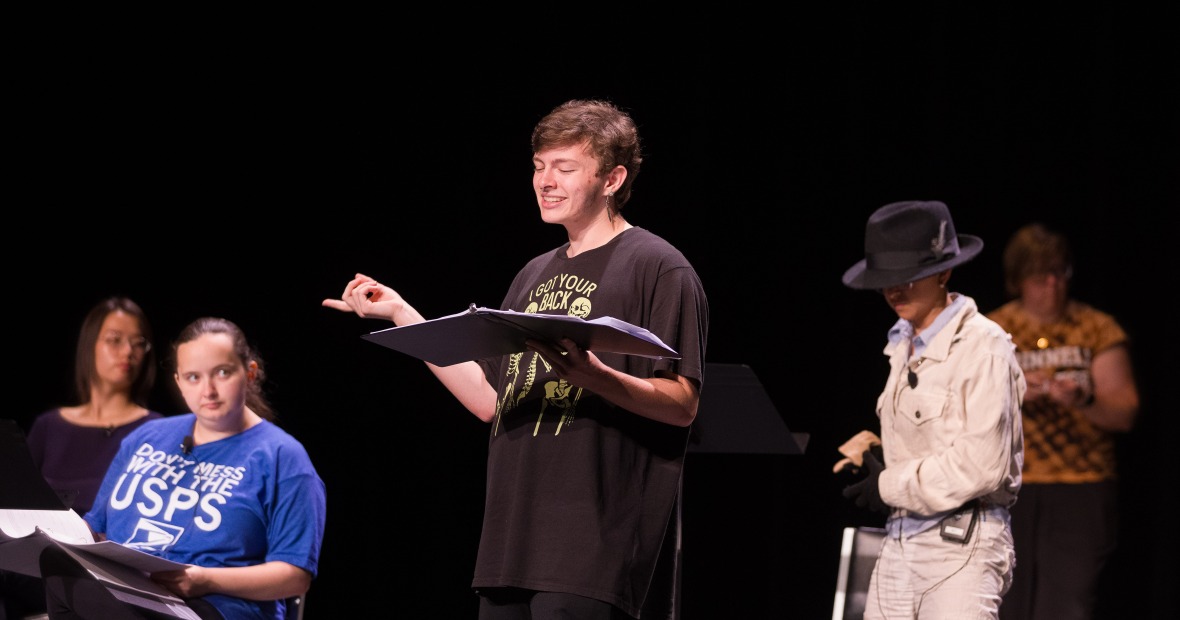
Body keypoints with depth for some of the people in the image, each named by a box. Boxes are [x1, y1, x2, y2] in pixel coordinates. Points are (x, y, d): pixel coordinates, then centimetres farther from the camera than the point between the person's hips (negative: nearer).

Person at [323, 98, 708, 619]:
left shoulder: (656, 268, -2)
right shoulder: (535, 277, 22)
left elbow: (682, 404, -10)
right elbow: (488, 399, 19)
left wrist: (595, 377, -28)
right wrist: (402, 315, 15)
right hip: (514, 535, 8)